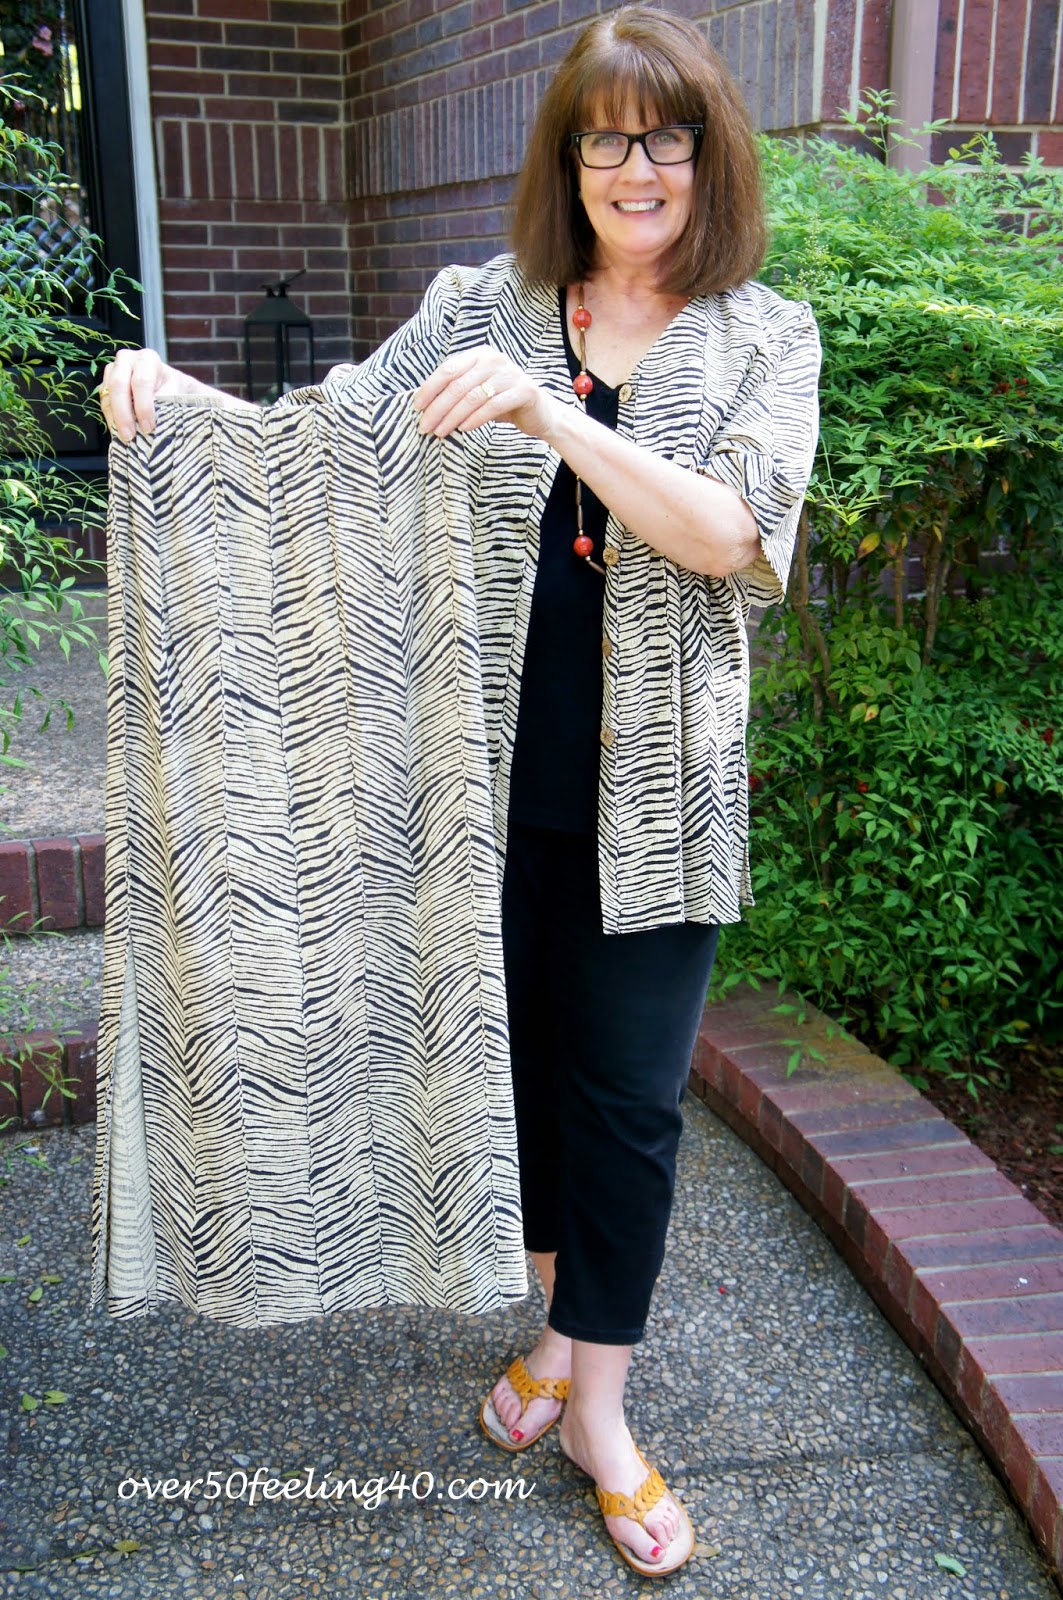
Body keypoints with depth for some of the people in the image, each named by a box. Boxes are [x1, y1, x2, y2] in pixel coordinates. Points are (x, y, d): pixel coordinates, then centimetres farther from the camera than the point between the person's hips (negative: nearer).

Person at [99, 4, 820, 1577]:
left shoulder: (765, 339, 0)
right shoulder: (480, 307, 4)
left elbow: (729, 531, -16)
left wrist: (549, 412, -27)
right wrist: (174, 387, -15)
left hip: (653, 796, -2)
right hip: (495, 769, 2)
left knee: (628, 1089, 5)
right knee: (520, 1047, 16)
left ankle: (599, 1399, 25)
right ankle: (557, 1311, 41)